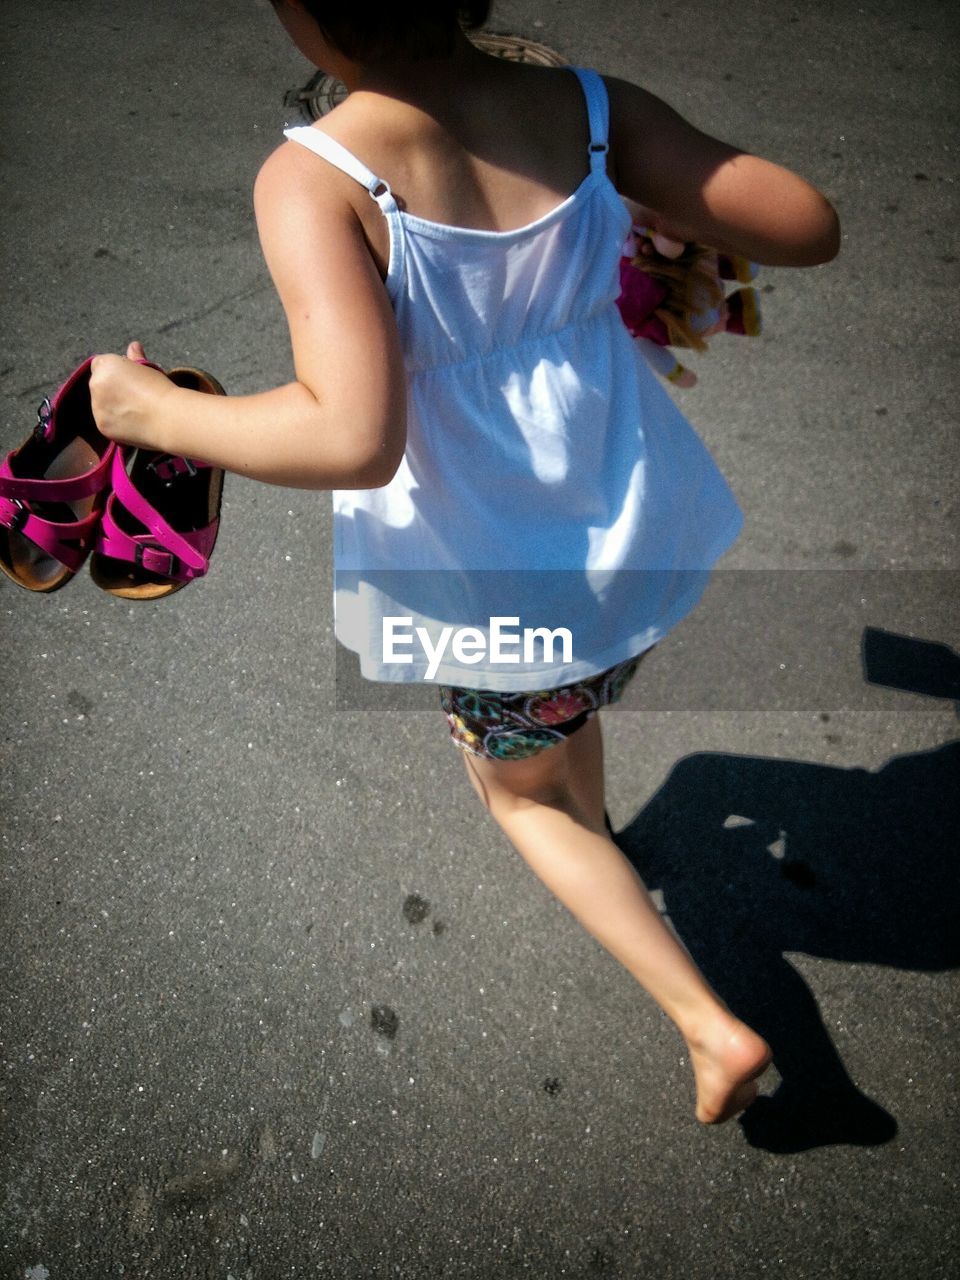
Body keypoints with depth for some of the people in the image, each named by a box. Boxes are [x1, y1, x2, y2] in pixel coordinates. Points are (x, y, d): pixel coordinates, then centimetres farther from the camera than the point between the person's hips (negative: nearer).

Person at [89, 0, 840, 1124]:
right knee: (567, 710, 37)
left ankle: (712, 1029, 23)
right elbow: (810, 228, -9)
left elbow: (355, 437, -36)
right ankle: (594, 845, 66)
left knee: (520, 784, 25)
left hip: (500, 585, -4)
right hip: (637, 537, 5)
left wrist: (153, 412, -20)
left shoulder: (314, 179, -24)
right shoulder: (587, 108, -10)